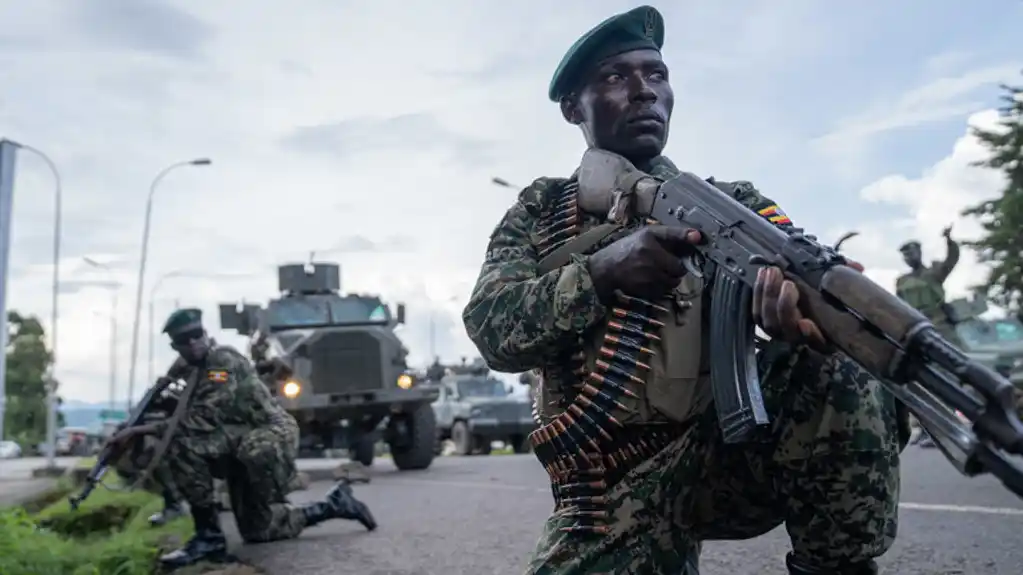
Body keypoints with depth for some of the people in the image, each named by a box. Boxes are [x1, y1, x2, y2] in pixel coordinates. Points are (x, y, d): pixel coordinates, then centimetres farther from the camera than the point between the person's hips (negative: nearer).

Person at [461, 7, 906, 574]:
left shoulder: (730, 203, 8)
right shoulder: (540, 209, 9)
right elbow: (490, 328, -5)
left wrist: (814, 308, -37)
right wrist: (600, 270, -23)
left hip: (724, 451, 0)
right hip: (611, 490, 1)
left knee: (838, 374, -28)